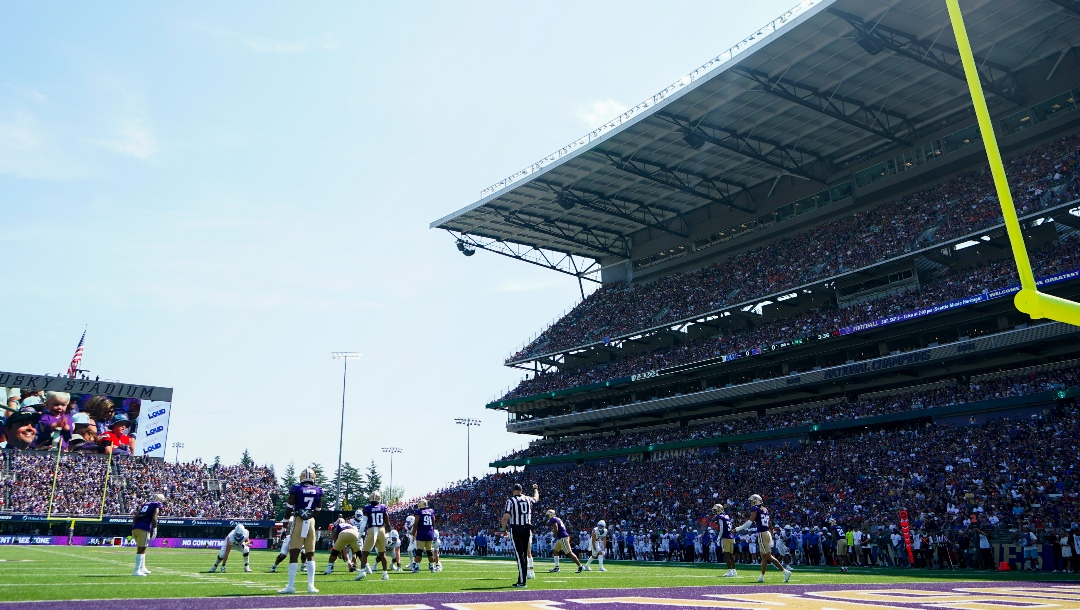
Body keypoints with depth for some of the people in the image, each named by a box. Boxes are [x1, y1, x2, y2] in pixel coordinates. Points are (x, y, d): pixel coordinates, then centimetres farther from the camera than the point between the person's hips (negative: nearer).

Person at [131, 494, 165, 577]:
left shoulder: (144, 504, 25)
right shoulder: (157, 506, 5)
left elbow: (135, 517, 20)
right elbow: (154, 518, -9)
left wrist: (134, 528, 21)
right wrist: (154, 530, -8)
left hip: (135, 528, 7)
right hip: (144, 529, -7)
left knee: (142, 548, 21)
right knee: (141, 549, -5)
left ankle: (142, 568, 27)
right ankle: (137, 571, -6)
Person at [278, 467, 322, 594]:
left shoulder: (296, 489, -6)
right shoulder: (318, 491, 2)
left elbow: (289, 507, -3)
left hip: (298, 522, -3)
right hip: (311, 522, 3)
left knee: (294, 554, 1)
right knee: (310, 555, 10)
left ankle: (291, 586, 0)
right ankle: (311, 585, 7)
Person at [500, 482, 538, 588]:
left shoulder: (510, 501, -6)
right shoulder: (527, 499, 9)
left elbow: (506, 517, -17)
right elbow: (536, 498, 33)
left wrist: (504, 529, -3)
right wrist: (535, 489, 52)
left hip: (516, 529, -4)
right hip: (527, 529, 4)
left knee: (520, 554, -6)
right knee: (525, 554, 12)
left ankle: (521, 581, -9)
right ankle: (522, 579, 16)